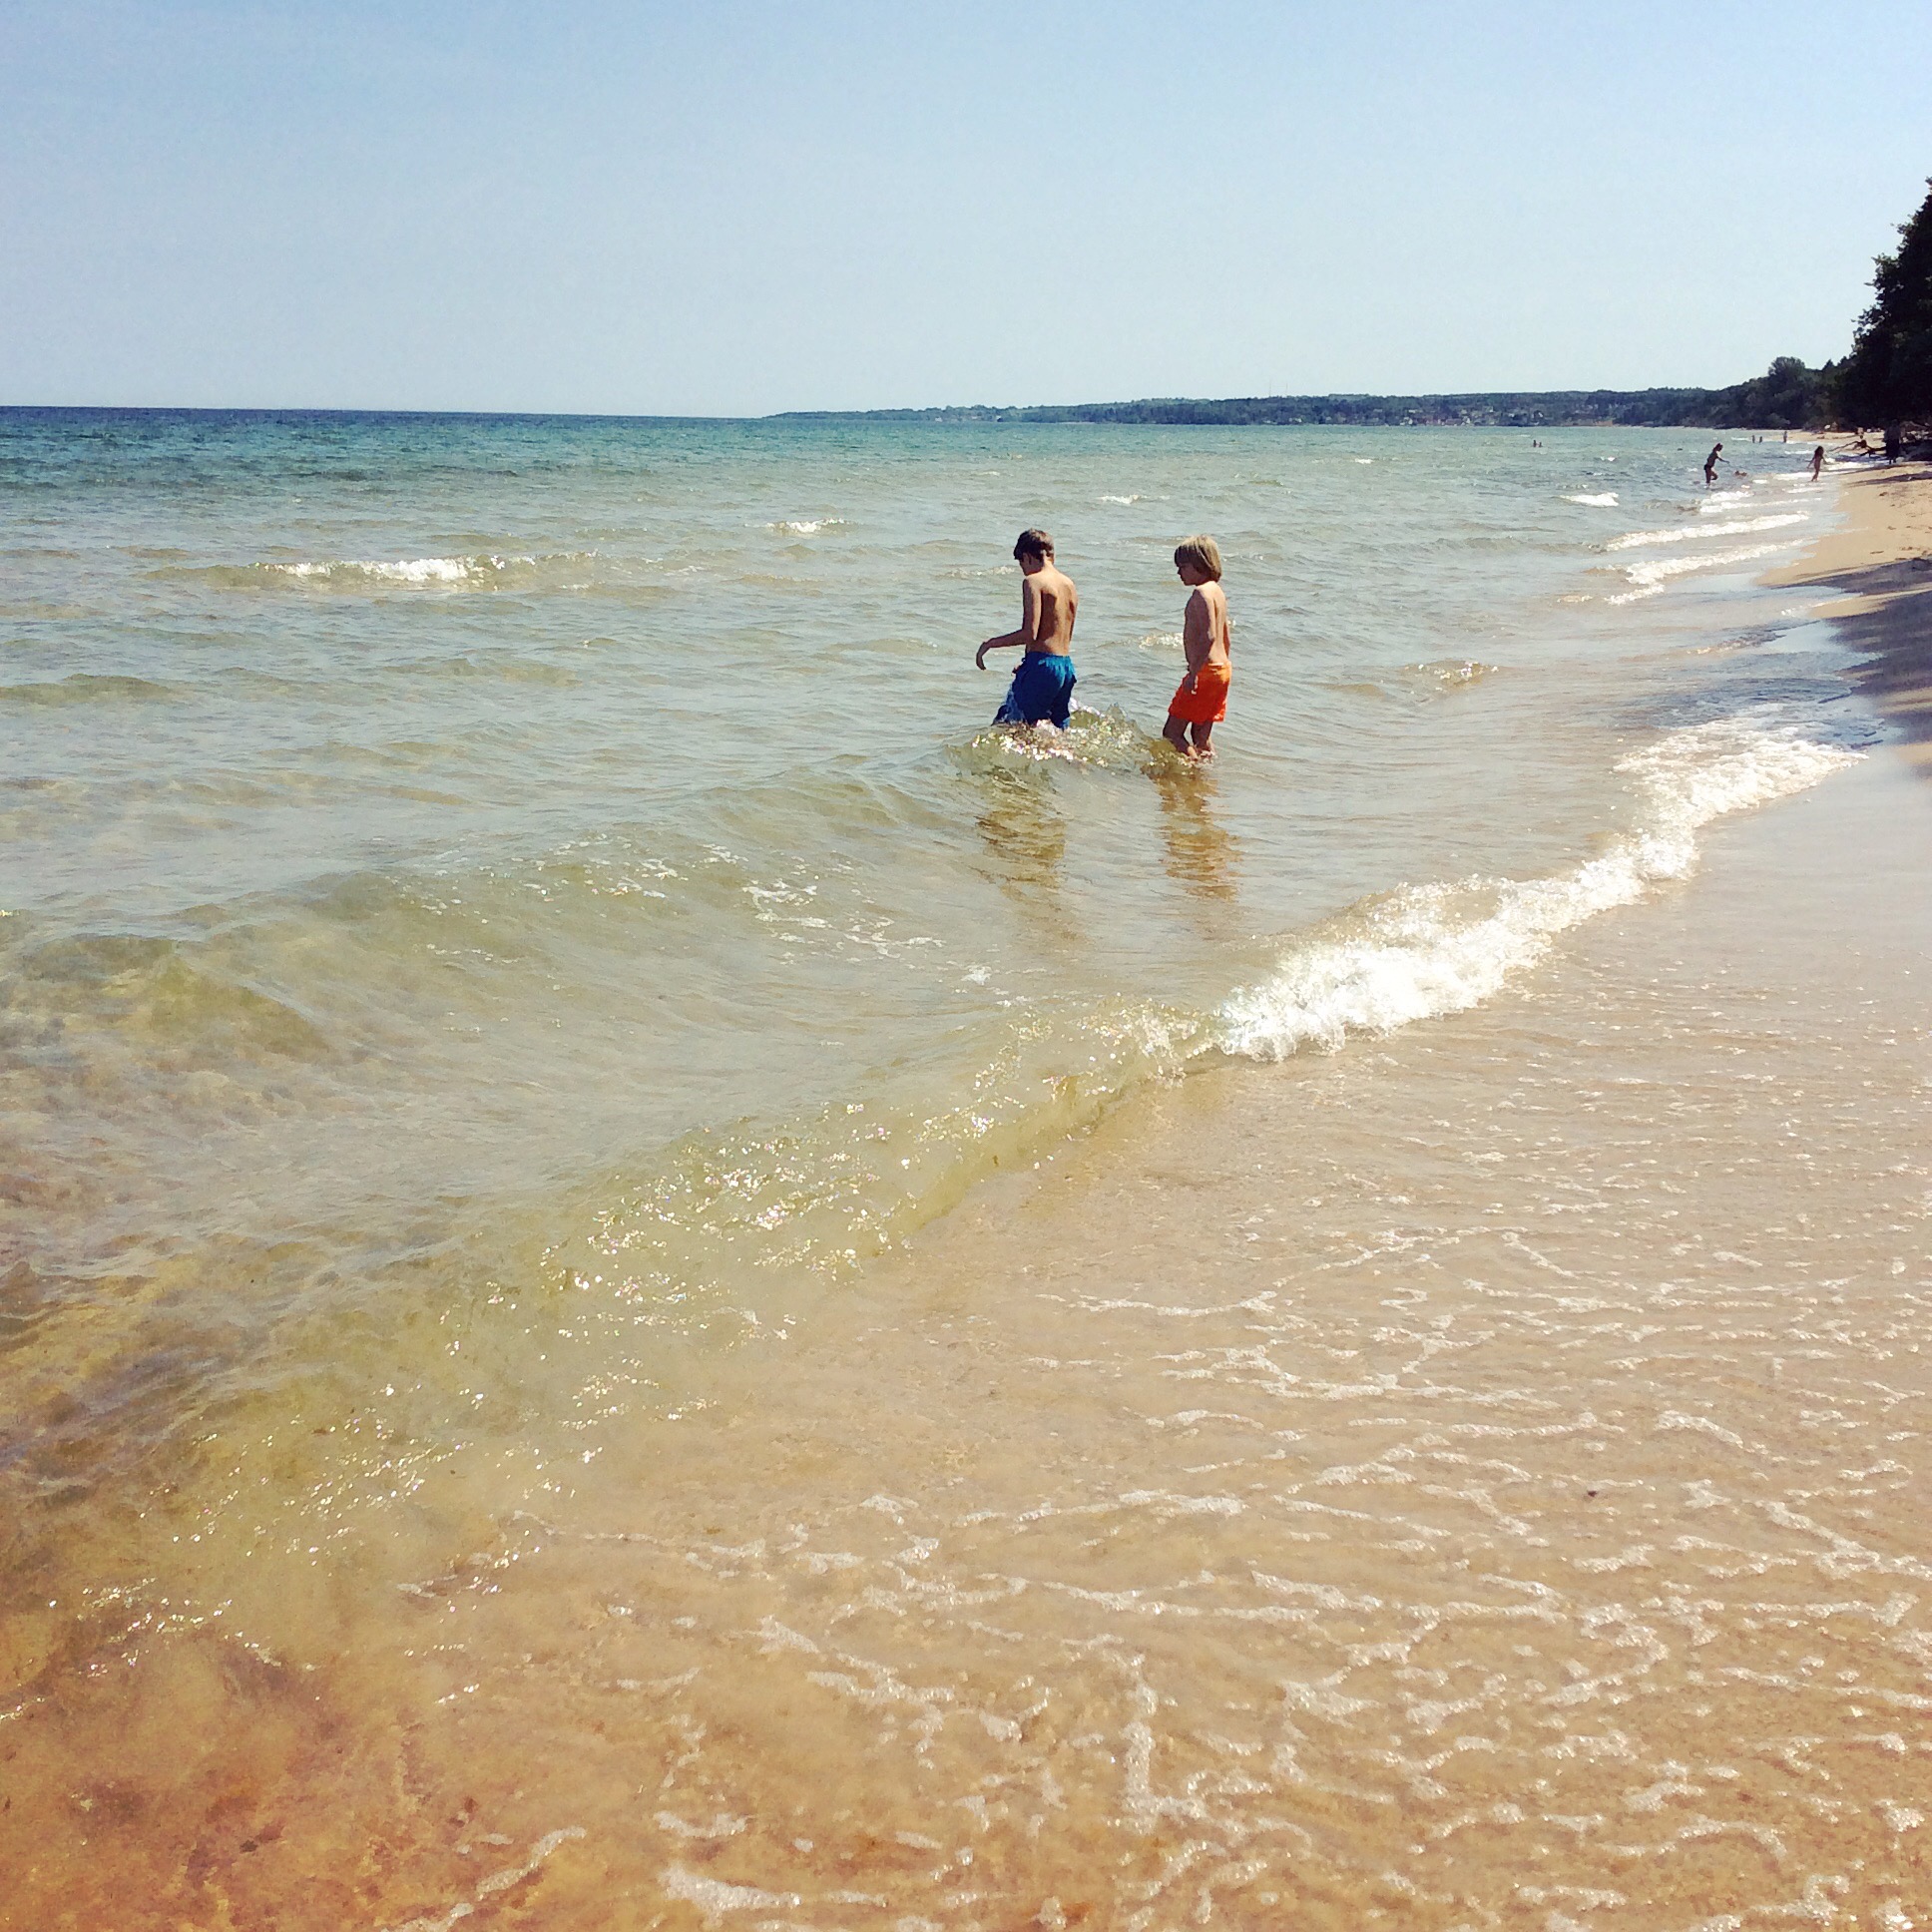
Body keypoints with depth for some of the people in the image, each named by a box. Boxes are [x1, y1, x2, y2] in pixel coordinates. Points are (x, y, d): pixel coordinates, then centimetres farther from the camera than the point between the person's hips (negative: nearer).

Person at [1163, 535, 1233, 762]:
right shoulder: (1218, 591, 15)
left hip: (1205, 672, -10)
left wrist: (1194, 672, -27)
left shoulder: (1202, 593, -16)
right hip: (1223, 668, 10)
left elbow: (1208, 636, -27)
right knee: (1202, 734, 16)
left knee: (1172, 732, -6)